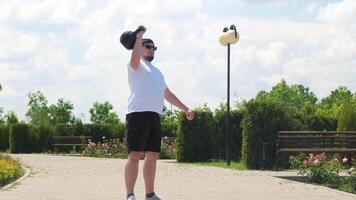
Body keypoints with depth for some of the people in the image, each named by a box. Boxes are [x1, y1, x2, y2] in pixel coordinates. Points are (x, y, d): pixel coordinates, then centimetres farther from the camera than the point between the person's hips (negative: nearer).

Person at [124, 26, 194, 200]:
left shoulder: (157, 71, 30)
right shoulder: (136, 65, 6)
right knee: (135, 154, -13)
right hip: (138, 114, -8)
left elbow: (168, 94, 35)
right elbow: (135, 56, -19)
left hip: (155, 116, 8)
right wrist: (139, 37, -9)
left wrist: (185, 109, 32)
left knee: (152, 156, 7)